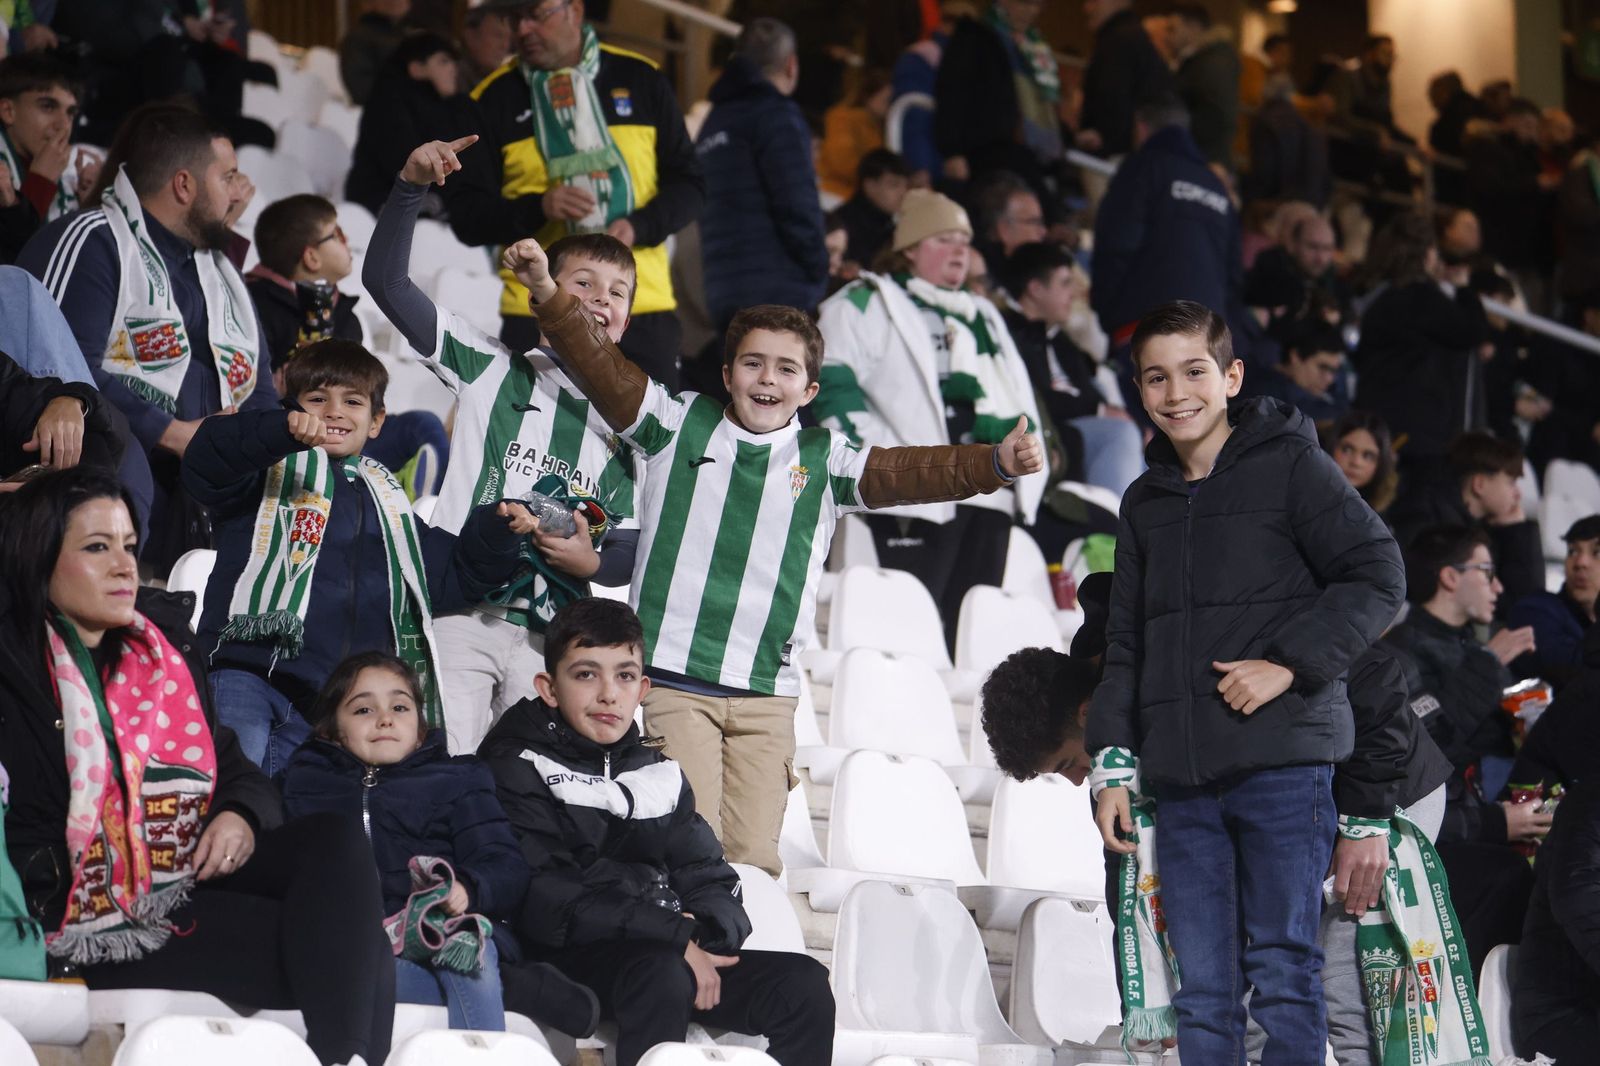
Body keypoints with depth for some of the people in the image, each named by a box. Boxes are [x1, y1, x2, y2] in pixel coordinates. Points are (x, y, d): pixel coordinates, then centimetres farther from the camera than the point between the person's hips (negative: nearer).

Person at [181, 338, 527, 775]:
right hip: (248, 674, -4)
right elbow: (205, 463, -9)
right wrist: (283, 430, -25)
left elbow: (453, 576, 31)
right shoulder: (273, 469, 12)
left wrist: (497, 531, 12)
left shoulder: (388, 505, 28)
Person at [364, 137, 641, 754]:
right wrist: (411, 186, -9)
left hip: (551, 636, 2)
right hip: (460, 615, -2)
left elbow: (633, 549, 13)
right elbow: (386, 280, 2)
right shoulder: (494, 371, 8)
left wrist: (591, 563, -9)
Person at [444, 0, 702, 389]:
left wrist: (640, 227, -11)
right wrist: (537, 209, -16)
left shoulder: (640, 80, 7)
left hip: (643, 309, 1)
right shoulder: (494, 98, 5)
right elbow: (466, 215, 2)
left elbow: (688, 184, 9)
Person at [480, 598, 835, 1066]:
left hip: (676, 953, 6)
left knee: (804, 983, -15)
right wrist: (676, 937, -17)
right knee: (661, 973, -37)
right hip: (572, 958, -6)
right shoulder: (519, 770, 2)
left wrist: (702, 935, -10)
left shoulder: (660, 776, 22)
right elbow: (544, 900, -12)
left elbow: (713, 882, 17)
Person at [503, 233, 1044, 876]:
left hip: (768, 697, 2)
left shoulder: (824, 462, 9)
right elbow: (598, 365, 4)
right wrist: (548, 293, -8)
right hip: (672, 680, -2)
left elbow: (911, 472, -3)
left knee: (754, 858, -3)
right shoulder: (679, 426, 8)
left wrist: (995, 463, -19)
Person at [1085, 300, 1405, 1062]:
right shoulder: (1145, 503, 18)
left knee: (1282, 968, -7)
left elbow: (1377, 578, -7)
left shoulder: (1290, 467, 0)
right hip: (1180, 782, 6)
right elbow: (1125, 646, 21)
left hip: (1283, 766, -5)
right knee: (1201, 990, 5)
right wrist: (1112, 762, 12)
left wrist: (1291, 663, -15)